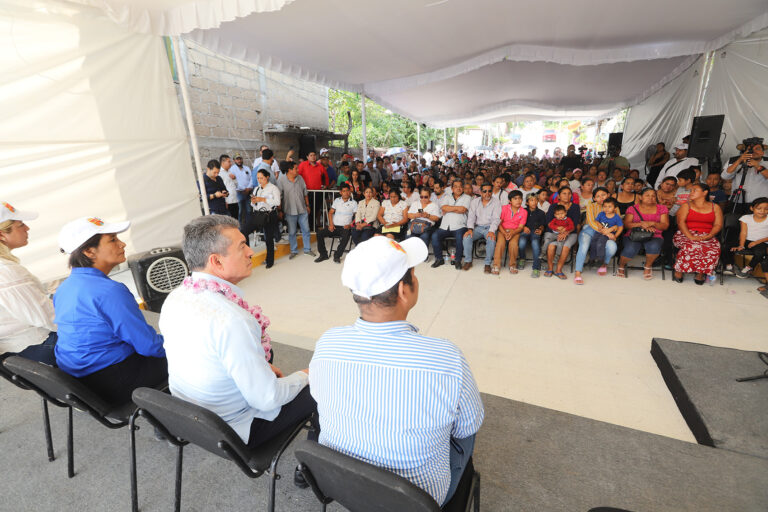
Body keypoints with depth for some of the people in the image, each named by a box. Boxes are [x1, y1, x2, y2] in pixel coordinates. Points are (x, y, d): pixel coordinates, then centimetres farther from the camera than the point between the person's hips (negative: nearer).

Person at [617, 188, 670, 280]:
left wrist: (652, 223, -14)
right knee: (631, 249, -34)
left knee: (654, 247, -35)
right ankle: (621, 266, -4)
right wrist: (641, 224, -16)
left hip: (654, 236, 2)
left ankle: (648, 266, -5)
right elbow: (626, 224, 0)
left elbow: (665, 226, 6)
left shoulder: (662, 208, 15)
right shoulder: (633, 208, 10)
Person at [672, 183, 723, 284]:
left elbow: (718, 225, 7)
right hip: (686, 234, -2)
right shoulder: (686, 205, 12)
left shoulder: (715, 207, 17)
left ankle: (700, 273, -18)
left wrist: (709, 236, -14)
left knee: (714, 249, -31)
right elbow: (681, 222, -2)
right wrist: (690, 236, -18)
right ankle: (678, 271, -24)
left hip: (707, 237, 2)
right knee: (692, 247, -36)